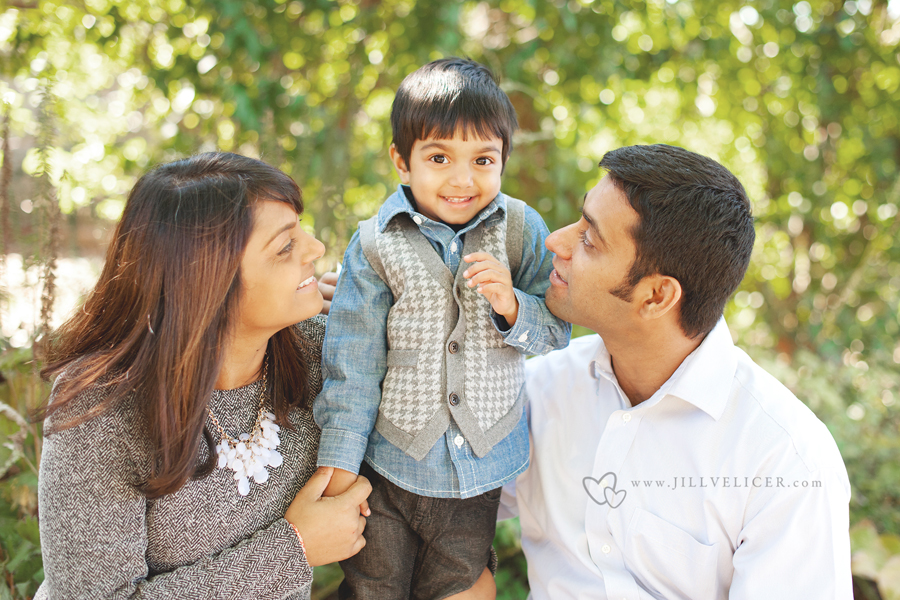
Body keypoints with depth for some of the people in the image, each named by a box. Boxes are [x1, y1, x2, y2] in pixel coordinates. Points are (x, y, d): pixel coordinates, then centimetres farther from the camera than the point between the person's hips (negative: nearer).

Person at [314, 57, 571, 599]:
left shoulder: (522, 230, -7)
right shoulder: (375, 246, -11)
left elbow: (558, 334, -3)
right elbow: (352, 367, -8)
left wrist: (512, 306, -24)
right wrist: (338, 468, -8)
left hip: (480, 473, 1)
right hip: (388, 468, -1)